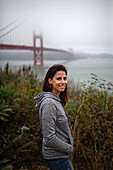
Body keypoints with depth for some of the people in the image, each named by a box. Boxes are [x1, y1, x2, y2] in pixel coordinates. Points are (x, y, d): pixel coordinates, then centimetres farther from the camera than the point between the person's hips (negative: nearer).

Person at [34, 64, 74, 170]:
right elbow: (49, 138, -25)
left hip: (59, 154, 9)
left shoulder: (57, 100, 7)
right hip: (57, 157, -9)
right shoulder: (49, 103, -24)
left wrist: (68, 147, 10)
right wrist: (70, 148, -14)